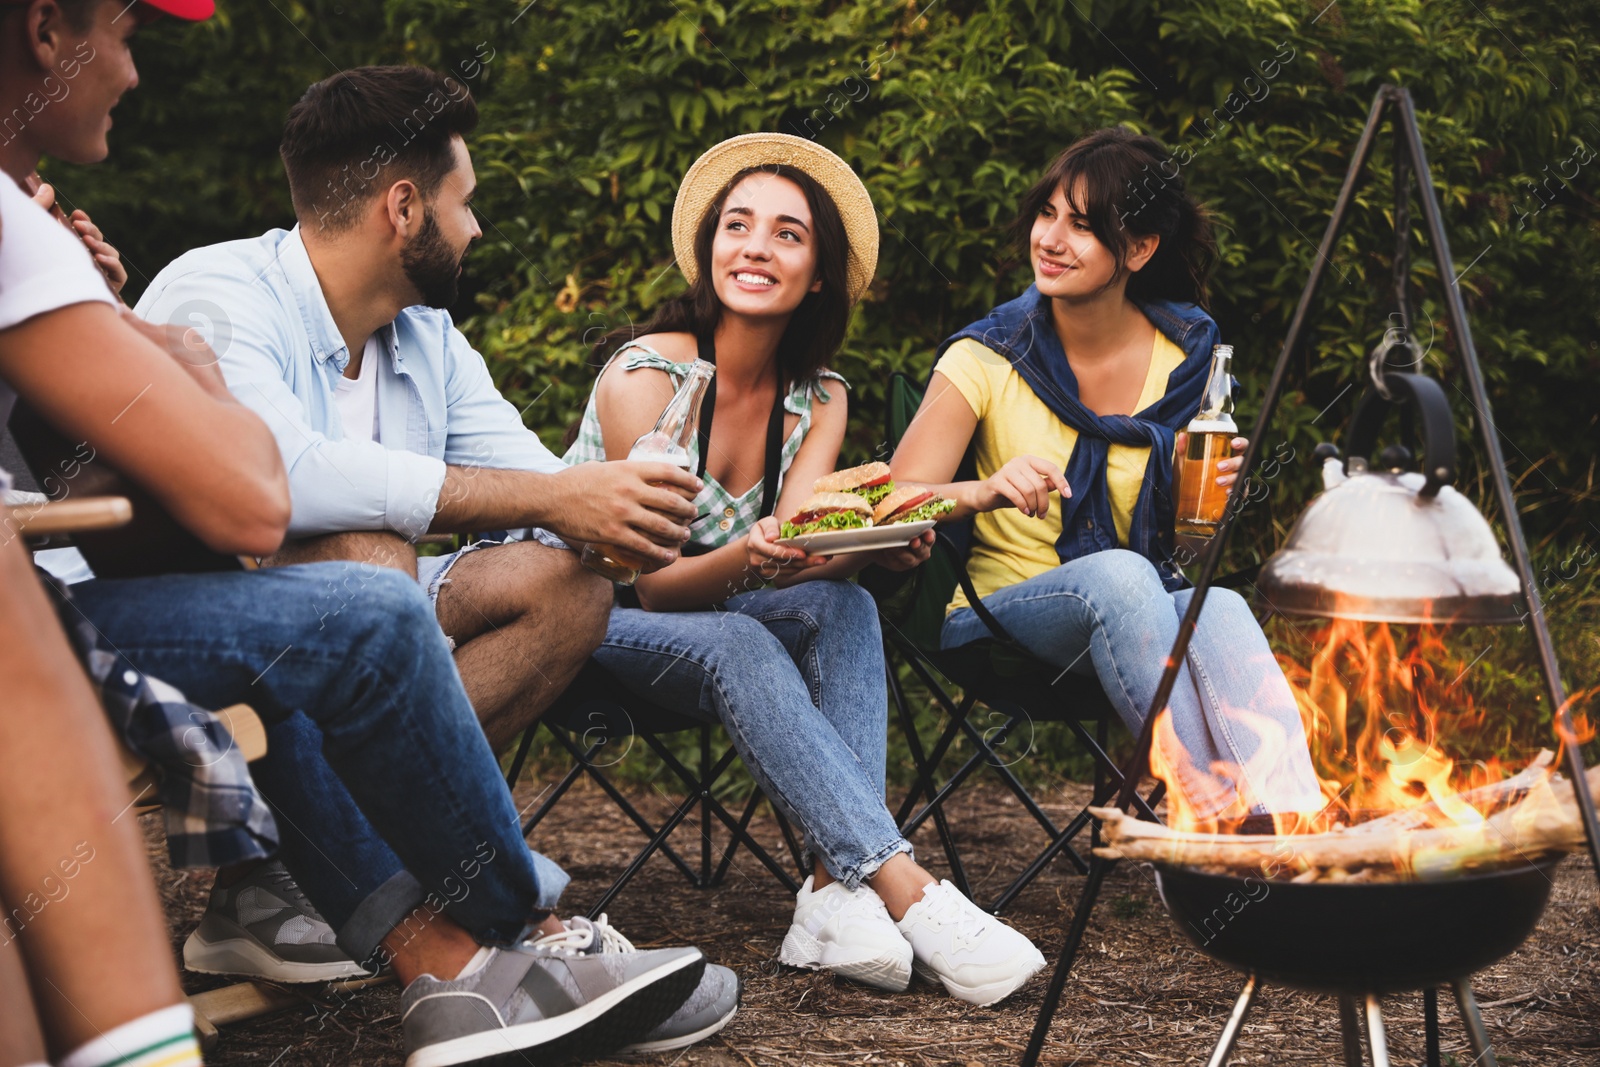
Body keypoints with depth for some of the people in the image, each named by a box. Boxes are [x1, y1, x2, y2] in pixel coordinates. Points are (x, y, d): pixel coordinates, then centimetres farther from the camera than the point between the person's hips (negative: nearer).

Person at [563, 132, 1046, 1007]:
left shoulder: (819, 399, 1)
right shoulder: (645, 374, -17)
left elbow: (797, 550, -13)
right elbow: (652, 582, -19)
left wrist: (872, 543, -35)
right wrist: (744, 561, -40)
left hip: (719, 630, 5)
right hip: (589, 621, -5)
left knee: (841, 604, -25)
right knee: (734, 643, -35)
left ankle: (836, 889, -38)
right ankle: (908, 898, -43)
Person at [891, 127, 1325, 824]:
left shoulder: (1188, 351, 2)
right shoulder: (988, 358, -5)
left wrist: (1210, 485, -13)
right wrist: (984, 491, -33)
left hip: (1149, 609, 2)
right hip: (1002, 610, -2)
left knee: (1221, 610, -34)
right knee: (1119, 573, -36)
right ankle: (1213, 810, -41)